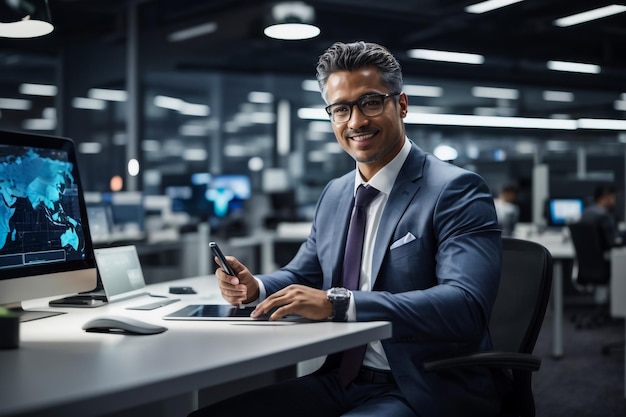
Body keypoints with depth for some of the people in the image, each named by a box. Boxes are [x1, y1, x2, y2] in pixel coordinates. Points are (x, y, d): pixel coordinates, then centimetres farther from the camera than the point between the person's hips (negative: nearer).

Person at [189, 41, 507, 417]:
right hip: (342, 382, 7)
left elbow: (466, 305, -25)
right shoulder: (335, 194, 13)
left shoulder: (457, 191, -11)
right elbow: (303, 275, 24)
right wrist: (255, 288, 0)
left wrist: (337, 303, -31)